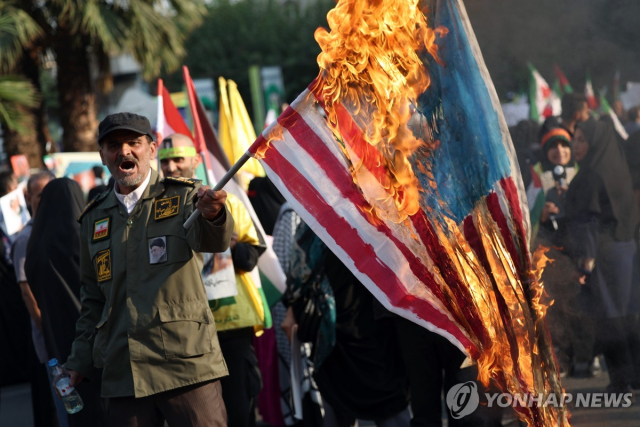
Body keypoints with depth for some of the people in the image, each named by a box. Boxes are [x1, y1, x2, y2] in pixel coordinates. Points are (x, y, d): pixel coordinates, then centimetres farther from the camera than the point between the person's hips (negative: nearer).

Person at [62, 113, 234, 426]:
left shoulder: (184, 197, 2)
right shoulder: (93, 219, 15)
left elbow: (213, 240, -19)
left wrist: (211, 214, -42)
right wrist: (80, 361, 17)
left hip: (187, 365, -4)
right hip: (123, 374, 4)